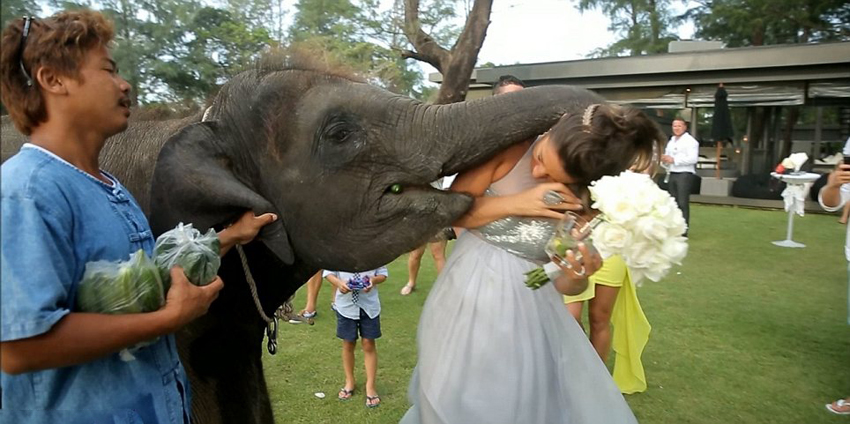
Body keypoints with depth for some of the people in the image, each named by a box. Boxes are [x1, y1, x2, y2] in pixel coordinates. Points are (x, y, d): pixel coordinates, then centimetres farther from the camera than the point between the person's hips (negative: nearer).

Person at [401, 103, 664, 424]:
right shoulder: (513, 148, -15)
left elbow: (565, 284, -5)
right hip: (466, 297, 1)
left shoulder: (590, 203, -13)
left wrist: (578, 278, -28)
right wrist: (516, 203, -22)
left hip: (527, 314, -1)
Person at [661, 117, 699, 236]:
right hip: (672, 174, 8)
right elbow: (667, 156, 25)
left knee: (683, 203, -9)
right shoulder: (671, 141, 19)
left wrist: (674, 160, -19)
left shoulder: (690, 141, -6)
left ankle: (683, 231, -6)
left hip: (684, 174, -8)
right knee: (673, 203, 11)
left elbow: (693, 158, -17)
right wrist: (664, 159, 0)